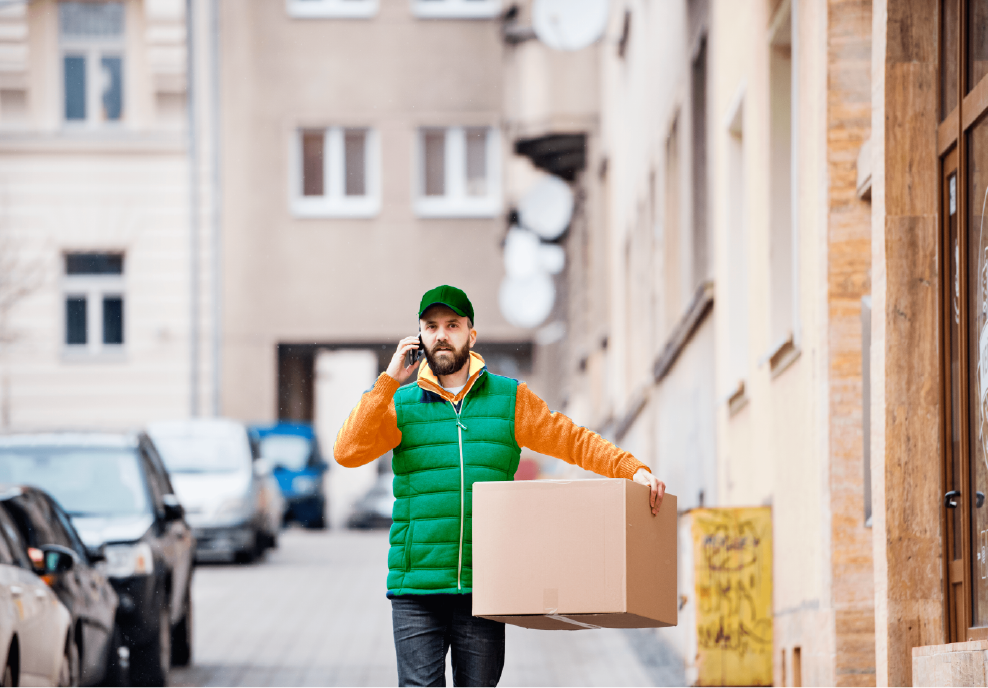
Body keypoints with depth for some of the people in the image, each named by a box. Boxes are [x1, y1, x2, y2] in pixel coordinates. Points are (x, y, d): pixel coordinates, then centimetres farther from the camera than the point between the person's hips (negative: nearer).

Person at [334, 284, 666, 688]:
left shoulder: (509, 399, 10)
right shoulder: (400, 404, 9)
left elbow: (572, 441, 8)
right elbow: (347, 452, -4)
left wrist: (633, 469, -6)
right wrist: (389, 381, -6)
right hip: (416, 589, -1)